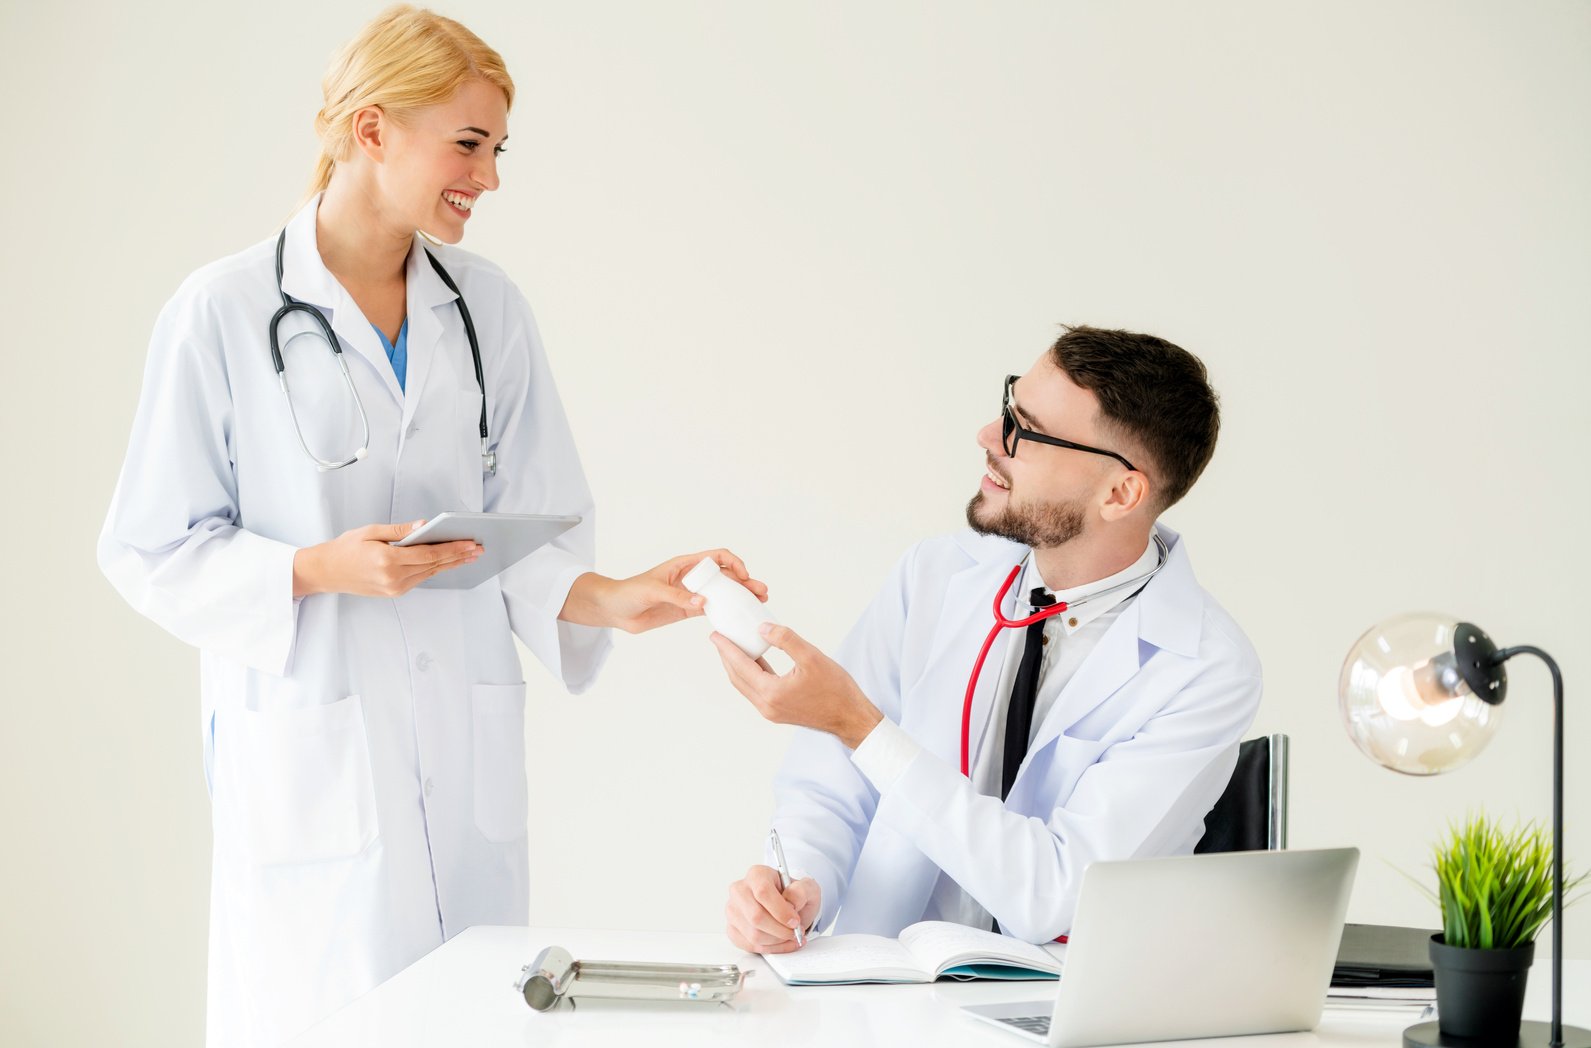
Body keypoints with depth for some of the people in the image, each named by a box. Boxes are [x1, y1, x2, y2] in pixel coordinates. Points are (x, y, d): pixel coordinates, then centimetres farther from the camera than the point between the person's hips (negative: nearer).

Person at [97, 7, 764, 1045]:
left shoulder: (491, 310, 9)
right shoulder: (224, 313, -4)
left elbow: (527, 530, 8)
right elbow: (154, 551, -3)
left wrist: (615, 599, -11)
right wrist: (324, 569, -17)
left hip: (468, 753, 4)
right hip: (311, 754, -4)